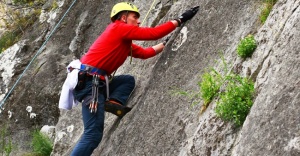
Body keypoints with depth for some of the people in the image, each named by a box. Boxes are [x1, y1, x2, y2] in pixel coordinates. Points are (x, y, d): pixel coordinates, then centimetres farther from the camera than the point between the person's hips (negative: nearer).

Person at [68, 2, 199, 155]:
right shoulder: (118, 27, -2)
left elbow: (145, 53, 29)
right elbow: (154, 33, -5)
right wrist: (180, 19, 1)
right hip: (89, 80, -10)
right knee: (93, 135, -14)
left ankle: (114, 101, -4)